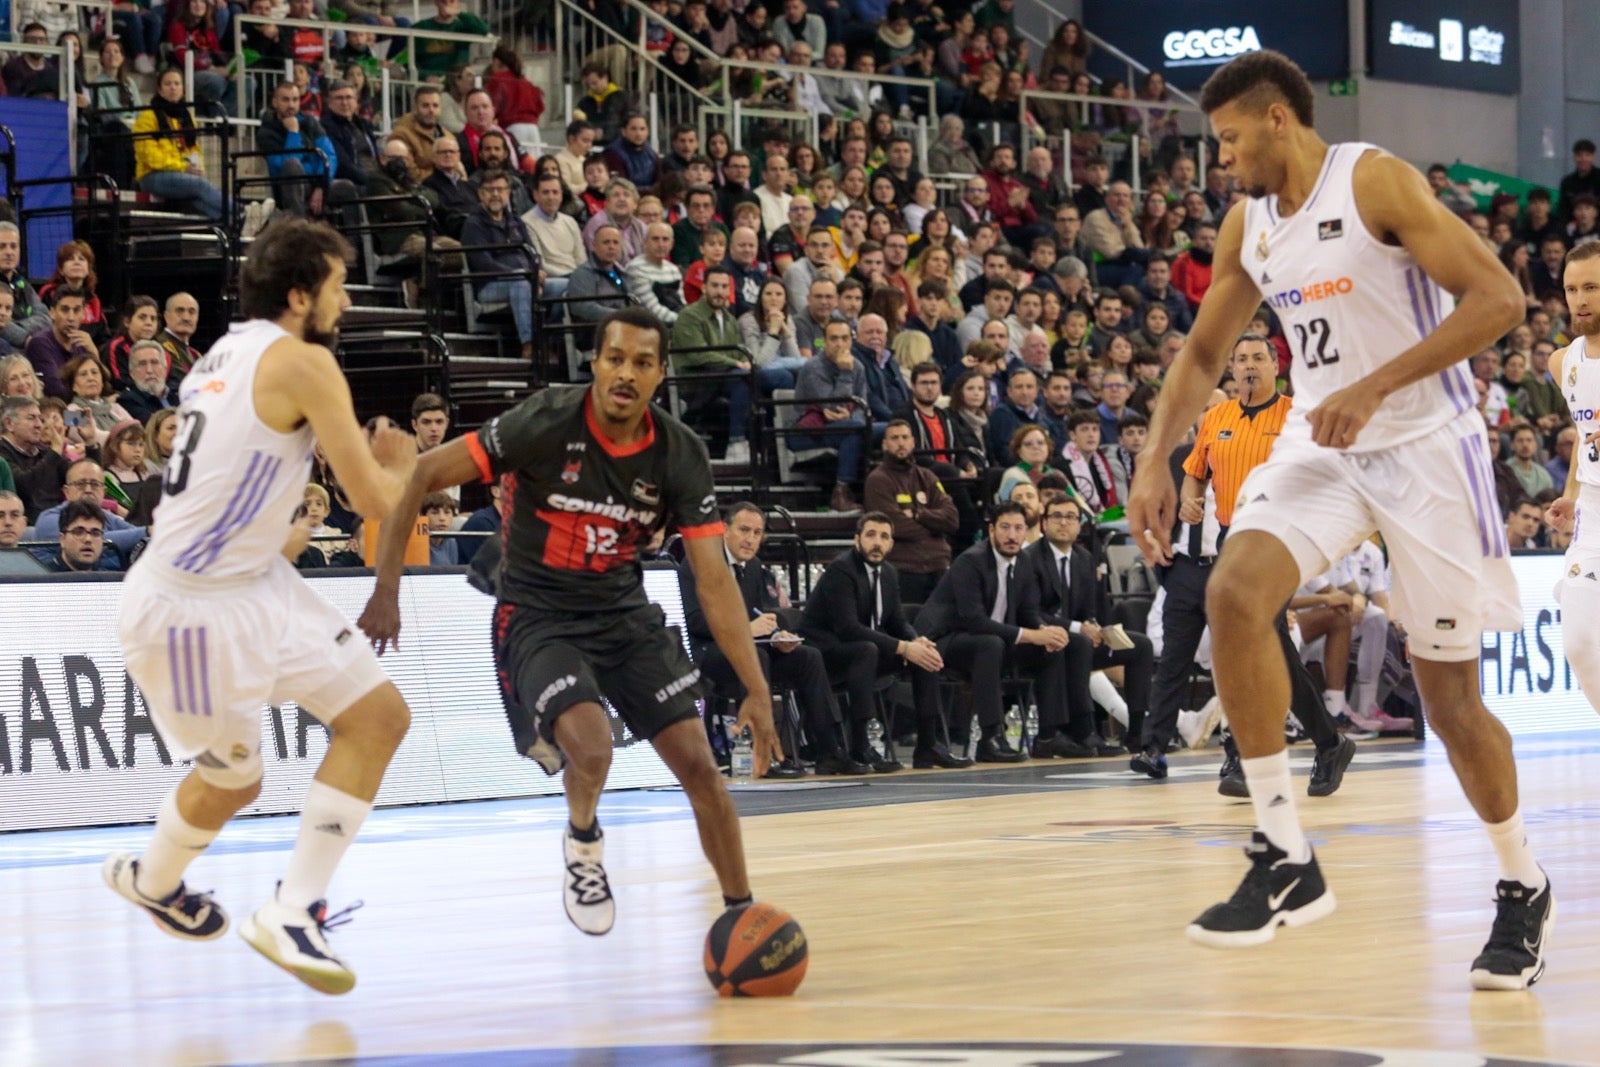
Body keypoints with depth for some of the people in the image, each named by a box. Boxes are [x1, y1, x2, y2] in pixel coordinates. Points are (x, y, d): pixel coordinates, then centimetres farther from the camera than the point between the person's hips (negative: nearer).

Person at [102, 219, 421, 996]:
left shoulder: (229, 353, 10)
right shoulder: (302, 362, -16)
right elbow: (376, 502, -16)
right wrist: (399, 466, 7)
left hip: (256, 582, 9)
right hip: (192, 609, -9)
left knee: (378, 717, 5)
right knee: (232, 780, 8)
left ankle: (292, 914, 10)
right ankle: (148, 880, 35)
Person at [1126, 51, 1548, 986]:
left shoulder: (1376, 182, -15)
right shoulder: (1248, 227, 6)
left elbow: (1498, 298, -21)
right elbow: (1204, 355, 18)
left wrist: (1375, 387, -27)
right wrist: (1156, 463, 4)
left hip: (1425, 445, -6)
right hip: (1324, 446, 6)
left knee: (1451, 694, -1)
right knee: (1236, 592, -22)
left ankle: (1524, 888, 23)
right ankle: (1286, 860, -17)